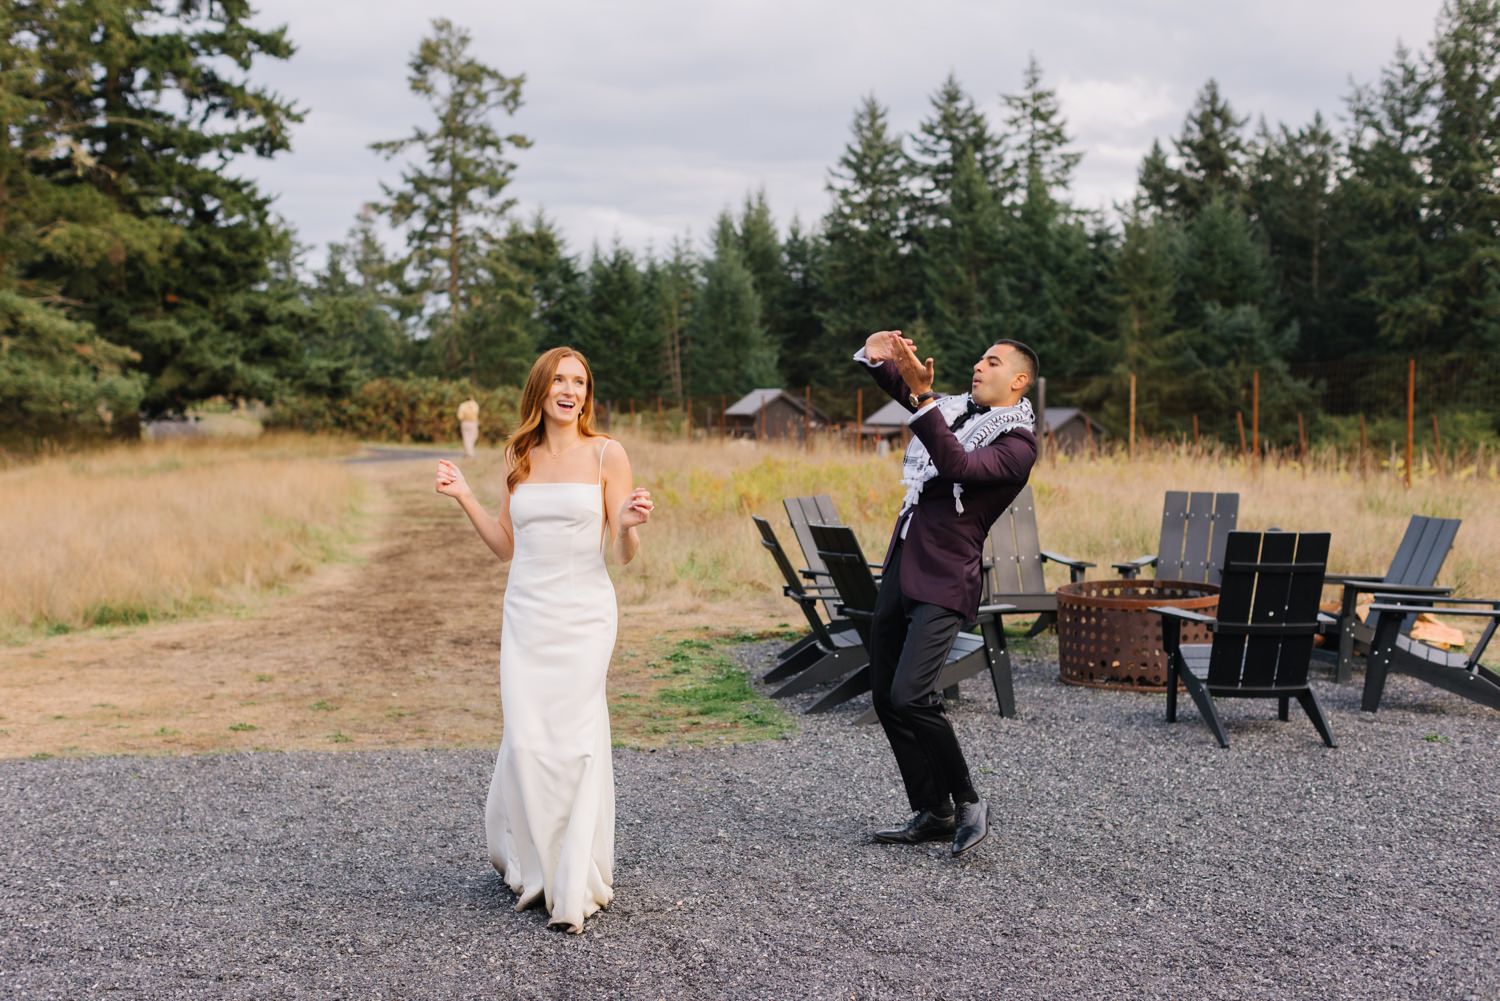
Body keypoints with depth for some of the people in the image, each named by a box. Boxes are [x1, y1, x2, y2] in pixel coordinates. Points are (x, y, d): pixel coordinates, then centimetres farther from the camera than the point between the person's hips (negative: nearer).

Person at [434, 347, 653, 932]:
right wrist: (463, 498, 9)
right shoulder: (520, 458, 11)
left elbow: (625, 553, -2)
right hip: (526, 614, 3)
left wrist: (628, 524, -23)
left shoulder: (607, 454, -1)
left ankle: (574, 886, 5)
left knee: (576, 740, -6)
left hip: (583, 614, -3)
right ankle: (533, 868, 21)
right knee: (526, 741, -1)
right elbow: (506, 546, 15)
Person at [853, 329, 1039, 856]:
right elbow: (899, 383, 16)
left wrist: (924, 395, -32)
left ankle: (967, 803, -2)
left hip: (944, 579, -8)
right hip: (902, 566, 8)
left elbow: (959, 466, -25)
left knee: (910, 695, -20)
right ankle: (932, 813, 18)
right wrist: (877, 357, -7)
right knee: (885, 696, 8)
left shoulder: (1017, 442, -8)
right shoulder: (957, 409, 16)